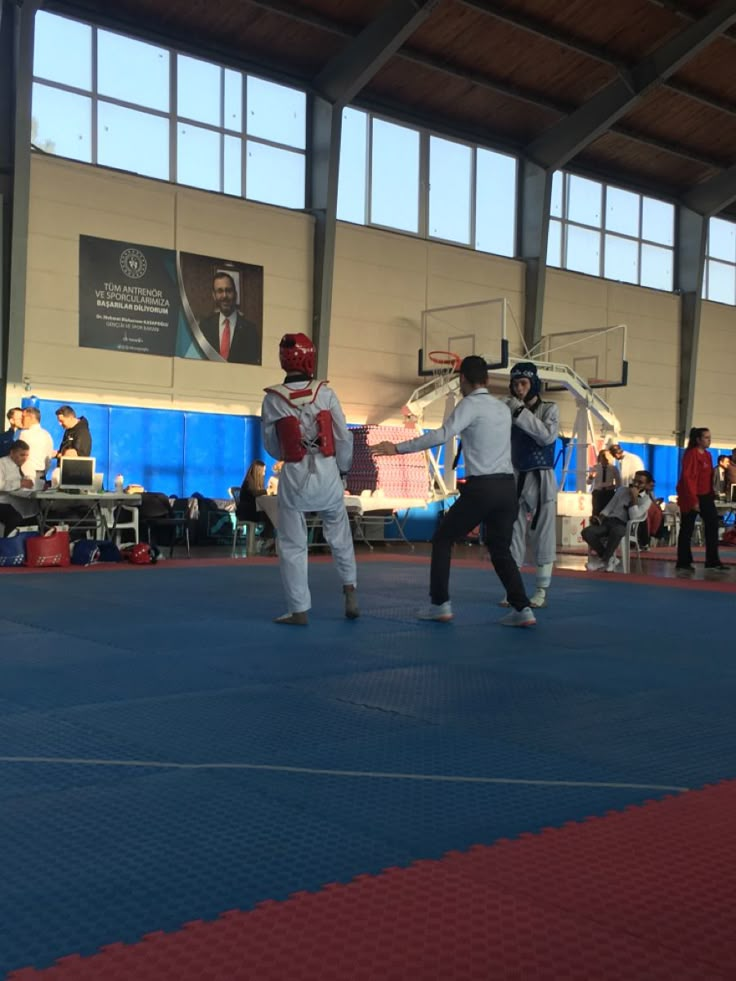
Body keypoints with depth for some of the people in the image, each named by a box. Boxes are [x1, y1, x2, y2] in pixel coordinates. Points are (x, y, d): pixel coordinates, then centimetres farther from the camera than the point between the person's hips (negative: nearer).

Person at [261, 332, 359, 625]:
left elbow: (271, 446, 2)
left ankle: (299, 610, 12)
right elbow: (344, 438, -2)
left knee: (292, 546, 9)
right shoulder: (325, 393, -6)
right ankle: (350, 593, 28)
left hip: (294, 477, -1)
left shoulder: (273, 400, -7)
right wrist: (342, 468, 14)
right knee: (340, 536, 22)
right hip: (327, 473, 1)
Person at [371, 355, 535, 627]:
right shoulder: (503, 408, 16)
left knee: (443, 539, 10)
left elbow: (441, 435, -18)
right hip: (507, 486, 6)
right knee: (500, 550, 15)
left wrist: (398, 448, -19)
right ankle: (522, 609, 3)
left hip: (482, 487, -6)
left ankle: (440, 604, 11)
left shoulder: (471, 404, -5)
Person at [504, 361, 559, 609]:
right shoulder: (510, 411, 8)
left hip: (541, 479, -3)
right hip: (516, 478, 4)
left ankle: (542, 591, 6)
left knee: (542, 535, -1)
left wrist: (521, 412, -20)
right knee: (513, 534, 3)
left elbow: (548, 436, -20)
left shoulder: (549, 409, -1)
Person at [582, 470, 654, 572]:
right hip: (609, 520, 5)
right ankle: (609, 559, -8)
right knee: (586, 532, -24)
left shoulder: (646, 500, 3)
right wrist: (600, 517, -1)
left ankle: (602, 560, -21)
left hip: (625, 526, -5)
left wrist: (634, 497, -14)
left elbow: (633, 517, -12)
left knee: (616, 531, -43)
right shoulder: (622, 490, 18)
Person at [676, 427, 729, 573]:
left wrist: (712, 494, 6)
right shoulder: (691, 454, -14)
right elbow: (687, 478, -18)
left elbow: (709, 476, 14)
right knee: (687, 529, 1)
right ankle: (683, 563, 9)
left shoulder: (707, 454, 11)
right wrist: (693, 500, -21)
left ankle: (713, 561, 8)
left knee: (713, 525, 3)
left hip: (705, 496, 8)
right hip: (691, 497, -8)